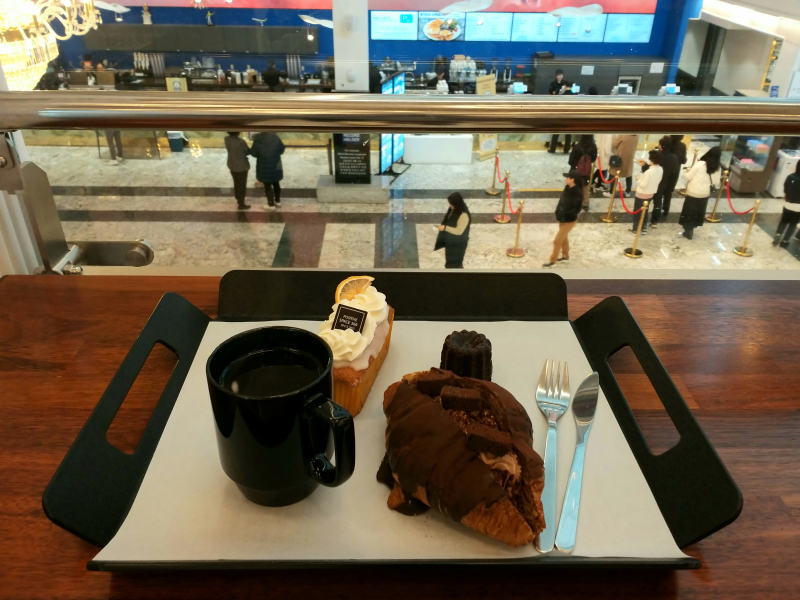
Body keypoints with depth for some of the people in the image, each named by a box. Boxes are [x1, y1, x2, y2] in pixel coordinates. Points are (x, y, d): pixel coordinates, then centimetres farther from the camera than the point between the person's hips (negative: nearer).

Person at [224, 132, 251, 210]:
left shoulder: (227, 139, -9)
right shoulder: (241, 142, -28)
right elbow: (248, 151, -11)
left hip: (232, 165, 7)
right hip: (241, 166, -6)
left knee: (236, 183, 24)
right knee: (242, 185, 9)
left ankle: (238, 199, 42)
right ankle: (241, 205, 20)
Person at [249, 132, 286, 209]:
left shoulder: (258, 140, -16)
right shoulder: (276, 138, -9)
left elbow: (254, 153, -7)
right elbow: (281, 150, 2)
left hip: (264, 167, -3)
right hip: (276, 166, 3)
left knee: (267, 186, 8)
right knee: (276, 183, 20)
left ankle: (271, 205, 13)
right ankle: (277, 202, 31)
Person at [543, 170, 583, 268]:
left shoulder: (578, 193, -26)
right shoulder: (567, 188, -3)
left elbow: (577, 209, -24)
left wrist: (564, 215, -24)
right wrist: (558, 213, -3)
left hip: (569, 220, -8)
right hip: (562, 218, 8)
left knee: (557, 240, 0)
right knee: (564, 238, 23)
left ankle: (552, 260, 16)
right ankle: (565, 256, 41)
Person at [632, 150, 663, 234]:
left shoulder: (648, 171, -31)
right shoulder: (660, 169, -7)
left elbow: (643, 185, -26)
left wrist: (638, 179, -7)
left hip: (642, 195, -7)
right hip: (651, 194, 7)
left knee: (637, 211, 11)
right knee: (645, 211, 22)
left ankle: (636, 229, 19)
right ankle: (643, 228, 31)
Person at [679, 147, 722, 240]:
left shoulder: (699, 164, -20)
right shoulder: (717, 168, -7)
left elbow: (688, 177, -14)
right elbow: (716, 182, 2)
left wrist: (688, 171, 8)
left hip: (693, 193, -4)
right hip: (705, 194, 4)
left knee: (689, 211, 11)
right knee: (699, 211, 20)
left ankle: (688, 231, 17)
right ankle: (690, 229, 34)